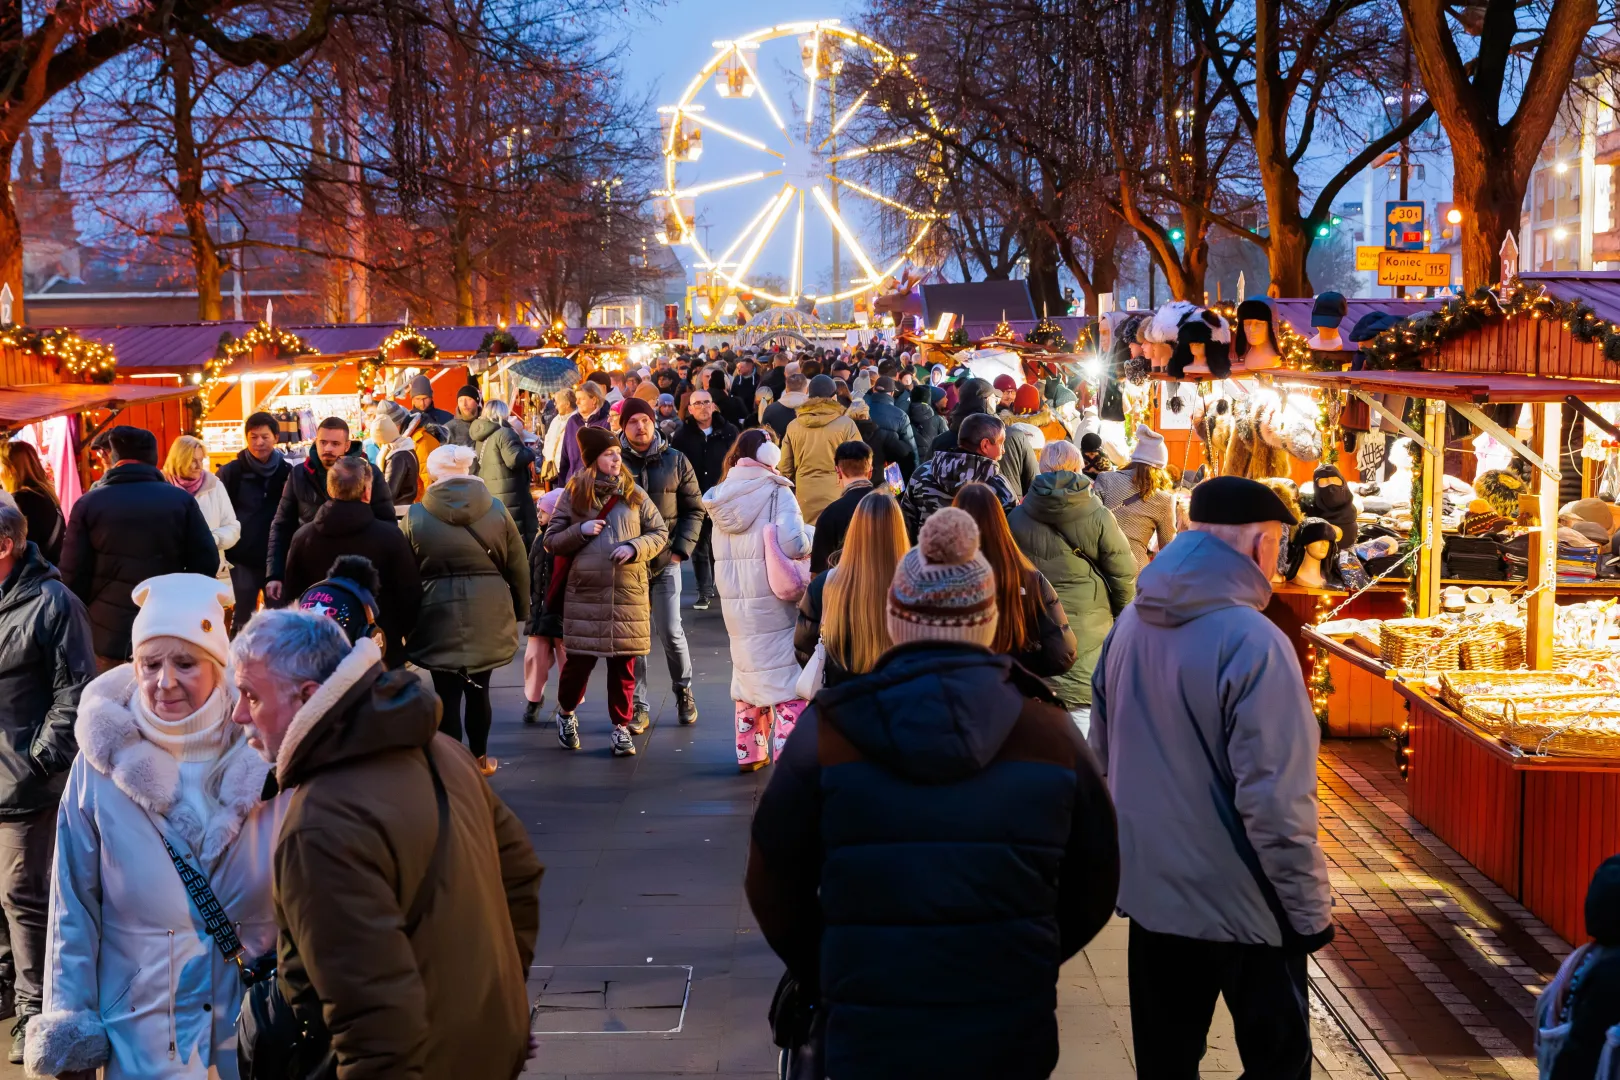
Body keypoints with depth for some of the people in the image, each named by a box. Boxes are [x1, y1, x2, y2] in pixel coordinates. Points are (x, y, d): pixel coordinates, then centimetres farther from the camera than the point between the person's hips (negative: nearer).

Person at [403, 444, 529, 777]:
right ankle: (479, 759, 29)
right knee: (478, 689, 16)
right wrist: (520, 610, 15)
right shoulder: (497, 510, 0)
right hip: (488, 614, 2)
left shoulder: (416, 516, -4)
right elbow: (518, 566, 4)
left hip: (438, 615, -2)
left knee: (447, 693, 3)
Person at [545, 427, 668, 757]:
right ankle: (566, 714, 29)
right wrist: (580, 531, -12)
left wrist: (634, 547, -10)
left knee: (624, 662, 3)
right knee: (579, 659, 3)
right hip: (585, 591, -1)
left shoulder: (634, 493, 6)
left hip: (629, 592, 1)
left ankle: (621, 726, 15)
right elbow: (551, 541, 5)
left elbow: (660, 533, 8)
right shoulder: (574, 495, 3)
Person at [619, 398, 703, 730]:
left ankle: (683, 690, 22)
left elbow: (694, 509, 7)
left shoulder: (675, 461, 3)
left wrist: (681, 549, -3)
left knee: (670, 632, -3)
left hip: (665, 562, 0)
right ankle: (638, 707, 13)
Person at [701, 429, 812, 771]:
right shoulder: (776, 492, -12)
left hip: (734, 602, 6)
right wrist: (813, 535, -2)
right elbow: (794, 545, -23)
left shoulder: (722, 496, 4)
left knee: (748, 675, 19)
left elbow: (724, 551, 5)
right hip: (774, 602, -6)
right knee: (787, 680, 0)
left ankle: (750, 752, 27)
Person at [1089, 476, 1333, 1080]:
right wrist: (1310, 910, -11)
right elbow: (1273, 801, -24)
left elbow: (1103, 755, 11)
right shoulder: (1251, 643, -23)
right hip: (1241, 907, -6)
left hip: (1150, 891, 7)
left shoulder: (1131, 626, 0)